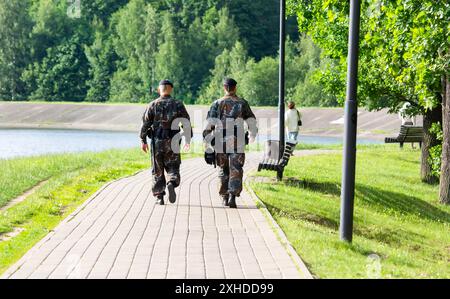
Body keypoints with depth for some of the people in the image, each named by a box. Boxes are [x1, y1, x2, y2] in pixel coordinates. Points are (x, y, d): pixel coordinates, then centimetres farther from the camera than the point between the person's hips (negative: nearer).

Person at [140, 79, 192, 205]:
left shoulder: (153, 105, -1)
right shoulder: (178, 105, 0)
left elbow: (145, 124, -1)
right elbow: (186, 123, 0)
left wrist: (143, 141, 6)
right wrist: (188, 139, 9)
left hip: (157, 143, 0)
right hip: (172, 143, 0)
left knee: (157, 171, 9)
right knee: (173, 168, 8)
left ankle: (159, 197, 10)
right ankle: (172, 184, -23)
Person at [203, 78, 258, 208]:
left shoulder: (217, 104, 4)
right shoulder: (242, 103, 4)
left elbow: (210, 123, -3)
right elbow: (252, 122, 6)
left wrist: (207, 139, 3)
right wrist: (252, 136, 21)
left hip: (221, 144, 1)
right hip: (238, 144, -1)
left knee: (223, 170, 14)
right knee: (236, 170, -2)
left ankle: (225, 197, 20)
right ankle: (232, 196, -16)